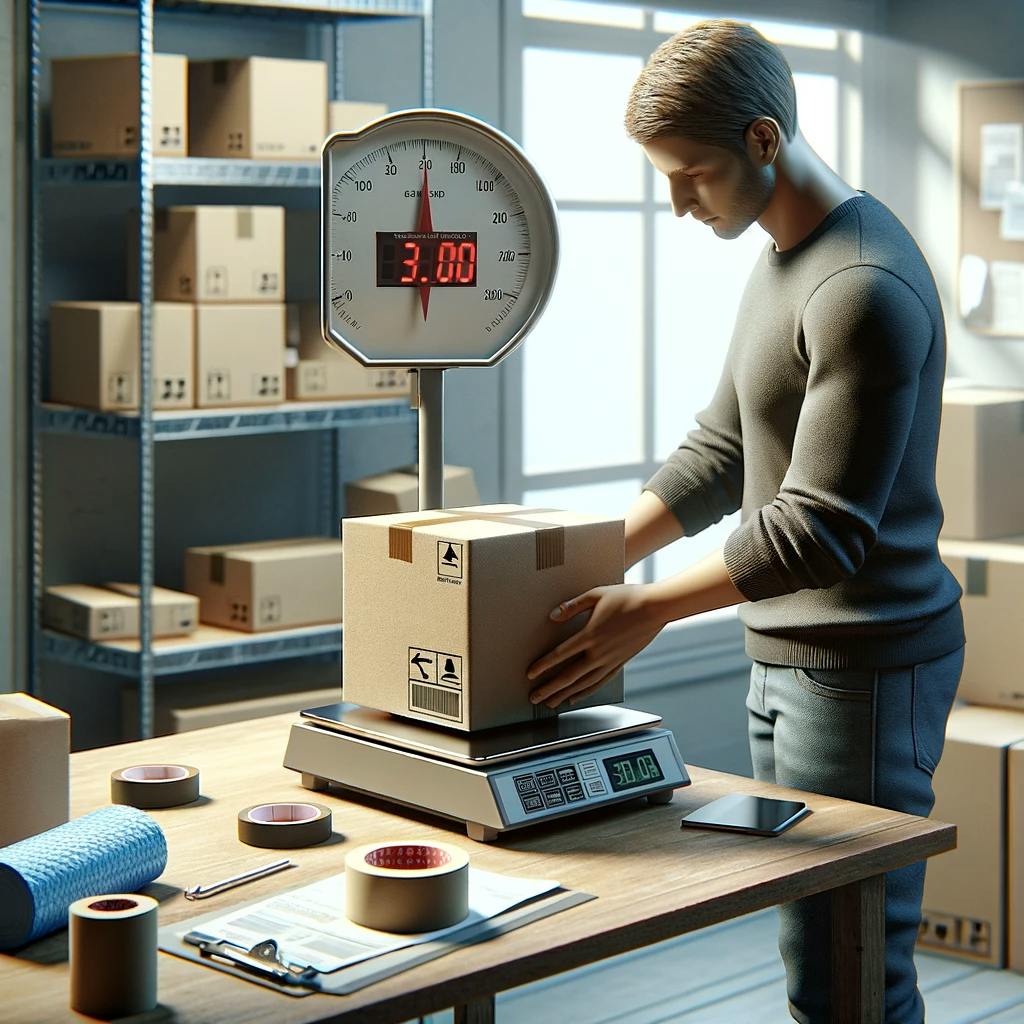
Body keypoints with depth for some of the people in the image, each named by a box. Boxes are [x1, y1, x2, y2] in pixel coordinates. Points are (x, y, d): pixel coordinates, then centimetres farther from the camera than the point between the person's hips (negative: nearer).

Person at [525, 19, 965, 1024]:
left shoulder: (863, 289, -19)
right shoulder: (779, 260, 14)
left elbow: (822, 528, -22)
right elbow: (720, 451, 18)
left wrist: (650, 610, -18)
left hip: (860, 671, -10)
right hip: (788, 657, 10)